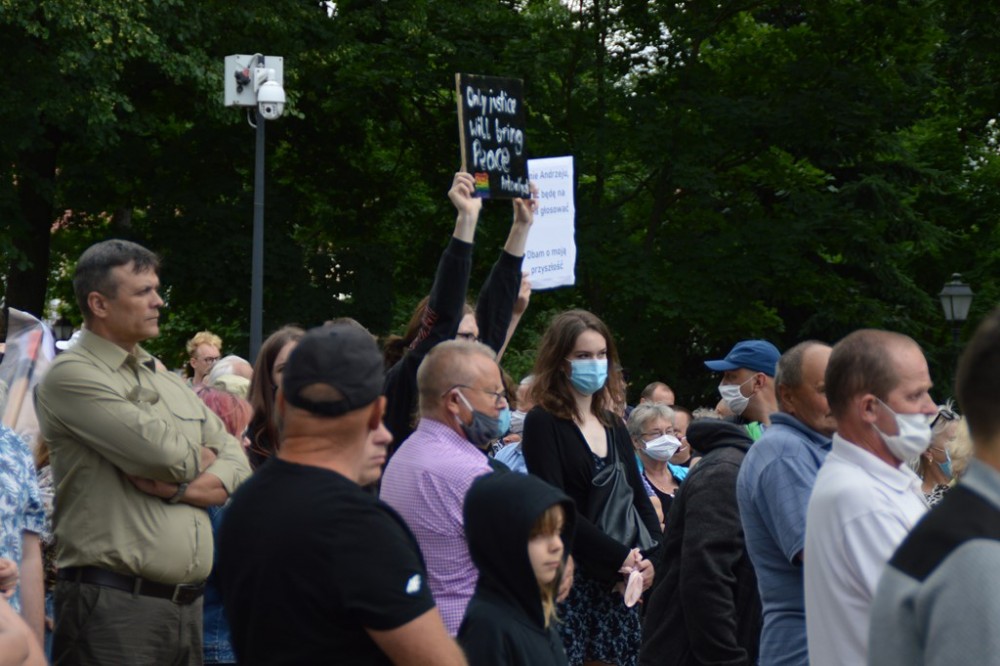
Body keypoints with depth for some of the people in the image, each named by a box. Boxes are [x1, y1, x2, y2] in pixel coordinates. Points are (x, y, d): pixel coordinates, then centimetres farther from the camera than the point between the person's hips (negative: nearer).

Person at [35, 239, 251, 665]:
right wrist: (203, 458, 6)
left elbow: (239, 467, 12)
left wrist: (183, 488, -8)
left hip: (188, 603, 7)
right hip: (113, 602, -7)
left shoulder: (169, 383, 19)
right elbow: (163, 452, -16)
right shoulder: (72, 376, -6)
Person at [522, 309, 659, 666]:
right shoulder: (543, 423, -5)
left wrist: (649, 557, -5)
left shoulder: (614, 425, 16)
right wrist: (621, 557, -16)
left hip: (619, 584, 6)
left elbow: (639, 499, 14)